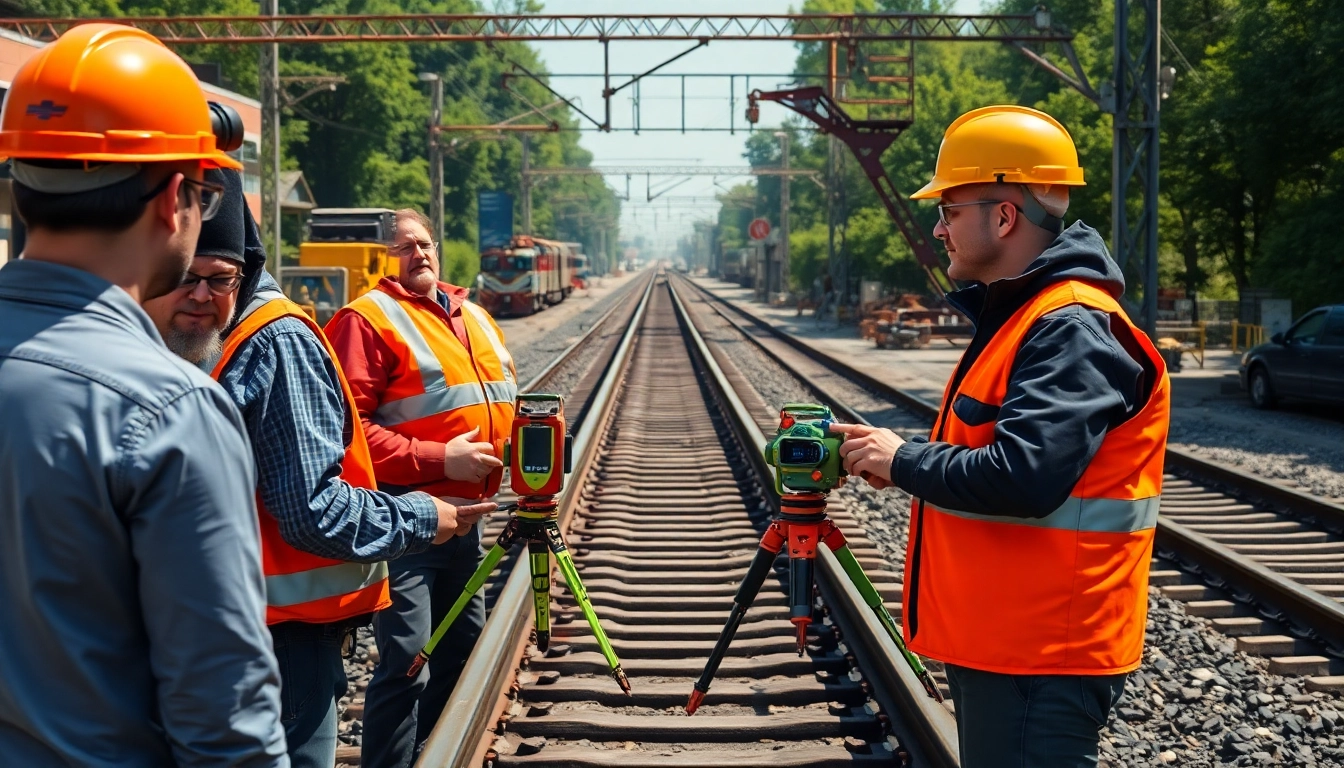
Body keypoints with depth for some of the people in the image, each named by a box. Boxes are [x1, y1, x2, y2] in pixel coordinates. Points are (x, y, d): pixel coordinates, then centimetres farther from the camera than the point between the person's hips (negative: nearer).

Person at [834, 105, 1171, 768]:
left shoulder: (1072, 331, -19)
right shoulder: (1017, 315, 14)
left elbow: (1022, 478, -30)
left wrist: (902, 460, -15)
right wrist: (898, 456, 6)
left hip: (1041, 658, -10)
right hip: (994, 641, 10)